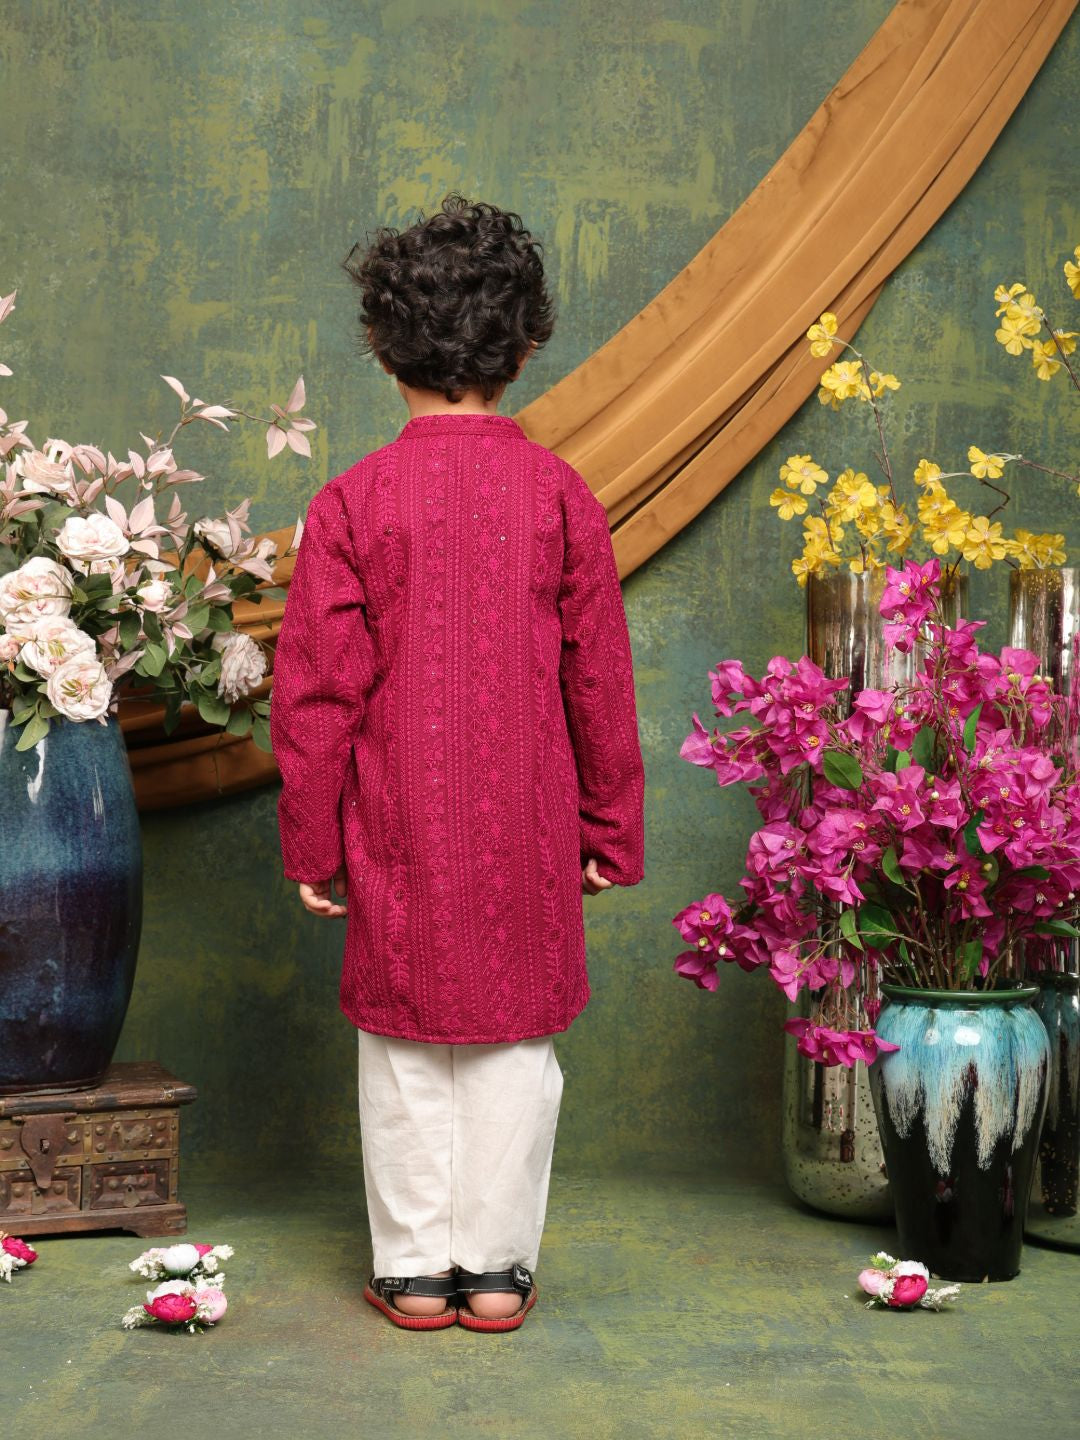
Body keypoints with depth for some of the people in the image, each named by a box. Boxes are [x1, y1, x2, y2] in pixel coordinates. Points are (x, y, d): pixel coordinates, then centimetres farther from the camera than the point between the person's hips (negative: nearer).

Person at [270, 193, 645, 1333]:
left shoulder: (352, 503, -7)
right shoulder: (561, 498, -5)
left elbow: (314, 692, -5)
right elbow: (600, 685, 0)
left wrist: (311, 844, 4)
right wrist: (611, 833, 10)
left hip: (397, 831, 0)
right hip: (527, 830, 1)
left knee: (405, 1048, 10)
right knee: (515, 1042, 10)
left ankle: (415, 1271, 18)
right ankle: (497, 1268, 18)